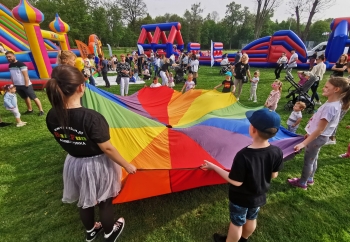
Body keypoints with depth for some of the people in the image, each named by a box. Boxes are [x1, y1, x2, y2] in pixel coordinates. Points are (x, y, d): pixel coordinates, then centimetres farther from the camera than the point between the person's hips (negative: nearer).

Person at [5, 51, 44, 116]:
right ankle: (30, 110, 28)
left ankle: (41, 110, -1)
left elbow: (26, 75, -16)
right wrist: (13, 85, 16)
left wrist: (26, 85, -18)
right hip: (17, 86, 8)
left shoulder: (21, 64, -13)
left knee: (34, 98, -6)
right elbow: (12, 76, 17)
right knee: (25, 98, 17)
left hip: (25, 85, -8)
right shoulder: (10, 66, 10)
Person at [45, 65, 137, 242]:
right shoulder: (92, 118, -31)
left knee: (85, 201, 29)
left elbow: (64, 143, 2)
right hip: (97, 166, -5)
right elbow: (107, 149, -25)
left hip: (74, 164, 6)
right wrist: (127, 165, -12)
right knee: (105, 201, 21)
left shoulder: (52, 117, -12)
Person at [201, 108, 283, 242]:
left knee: (237, 222, 20)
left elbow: (236, 182, -27)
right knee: (251, 219, 30)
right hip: (259, 197, 6)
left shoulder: (243, 155, -38)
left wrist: (214, 167, -20)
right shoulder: (277, 152, -20)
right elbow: (274, 175, -5)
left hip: (240, 198, -5)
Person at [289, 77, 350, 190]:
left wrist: (303, 143, -28)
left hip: (317, 137, -9)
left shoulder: (330, 107, -30)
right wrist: (310, 133, 18)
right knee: (313, 159, 23)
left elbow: (320, 129, -28)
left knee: (308, 161, 8)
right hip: (319, 136, 9)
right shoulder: (335, 102, 0)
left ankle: (302, 183, 26)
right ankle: (310, 179, 42)